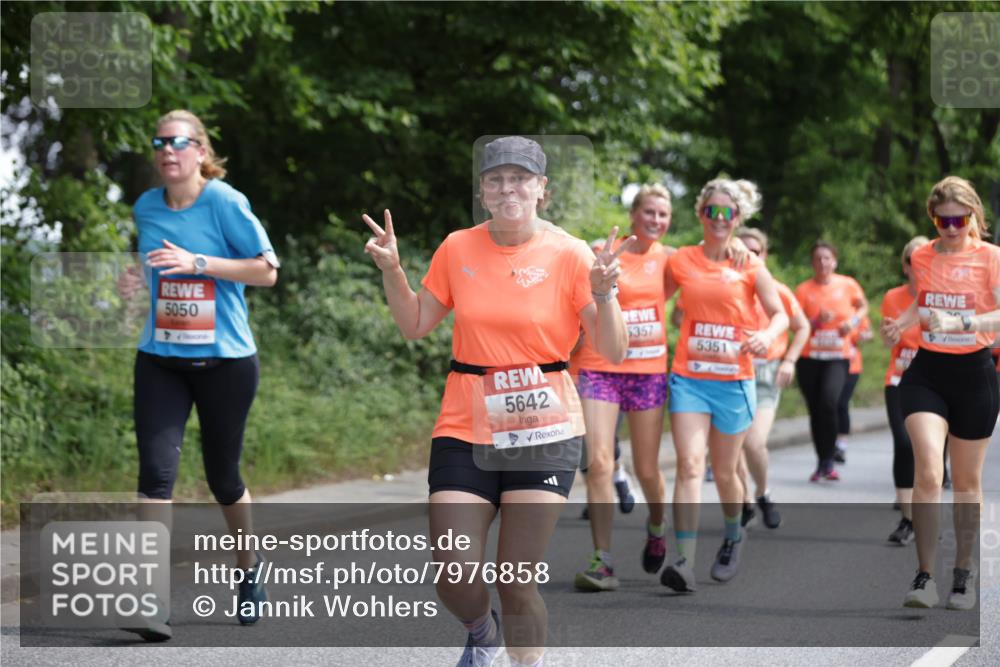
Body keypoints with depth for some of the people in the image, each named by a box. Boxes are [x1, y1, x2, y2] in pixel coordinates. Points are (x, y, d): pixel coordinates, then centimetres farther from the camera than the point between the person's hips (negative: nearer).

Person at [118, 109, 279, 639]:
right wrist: (137, 278, 1)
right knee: (156, 472, -13)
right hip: (160, 361, 3)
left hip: (225, 361, -3)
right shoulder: (146, 208, 6)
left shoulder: (225, 203, -9)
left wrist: (198, 262, -21)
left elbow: (267, 271, -11)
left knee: (223, 478, 10)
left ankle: (249, 570, 38)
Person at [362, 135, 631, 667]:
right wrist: (392, 271, -1)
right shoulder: (458, 249, 3)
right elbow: (415, 325, 13)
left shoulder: (568, 255, -5)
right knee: (454, 580, -4)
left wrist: (603, 293, -23)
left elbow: (613, 353, -6)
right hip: (466, 429, 2)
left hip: (543, 430, -2)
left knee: (516, 583, -6)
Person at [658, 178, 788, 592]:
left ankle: (733, 535, 41)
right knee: (689, 464, -15)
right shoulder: (680, 261, 4)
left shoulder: (750, 267, 1)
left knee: (724, 472, 11)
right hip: (688, 377, 0)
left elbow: (780, 314, 4)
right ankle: (685, 562, -21)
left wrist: (767, 335, -17)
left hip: (733, 380, 0)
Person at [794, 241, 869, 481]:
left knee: (828, 402, -22)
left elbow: (863, 306, 19)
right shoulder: (804, 290, 0)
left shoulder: (848, 285, 1)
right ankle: (821, 463, 17)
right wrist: (816, 321, -17)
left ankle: (828, 461, -11)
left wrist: (853, 322, -1)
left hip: (838, 356, -1)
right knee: (815, 409, 3)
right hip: (809, 357, 2)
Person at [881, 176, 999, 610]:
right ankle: (924, 577, -15)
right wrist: (901, 323, 6)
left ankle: (963, 574, 24)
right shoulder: (922, 257, 4)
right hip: (926, 373, 2)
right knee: (927, 472, -16)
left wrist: (960, 322, -35)